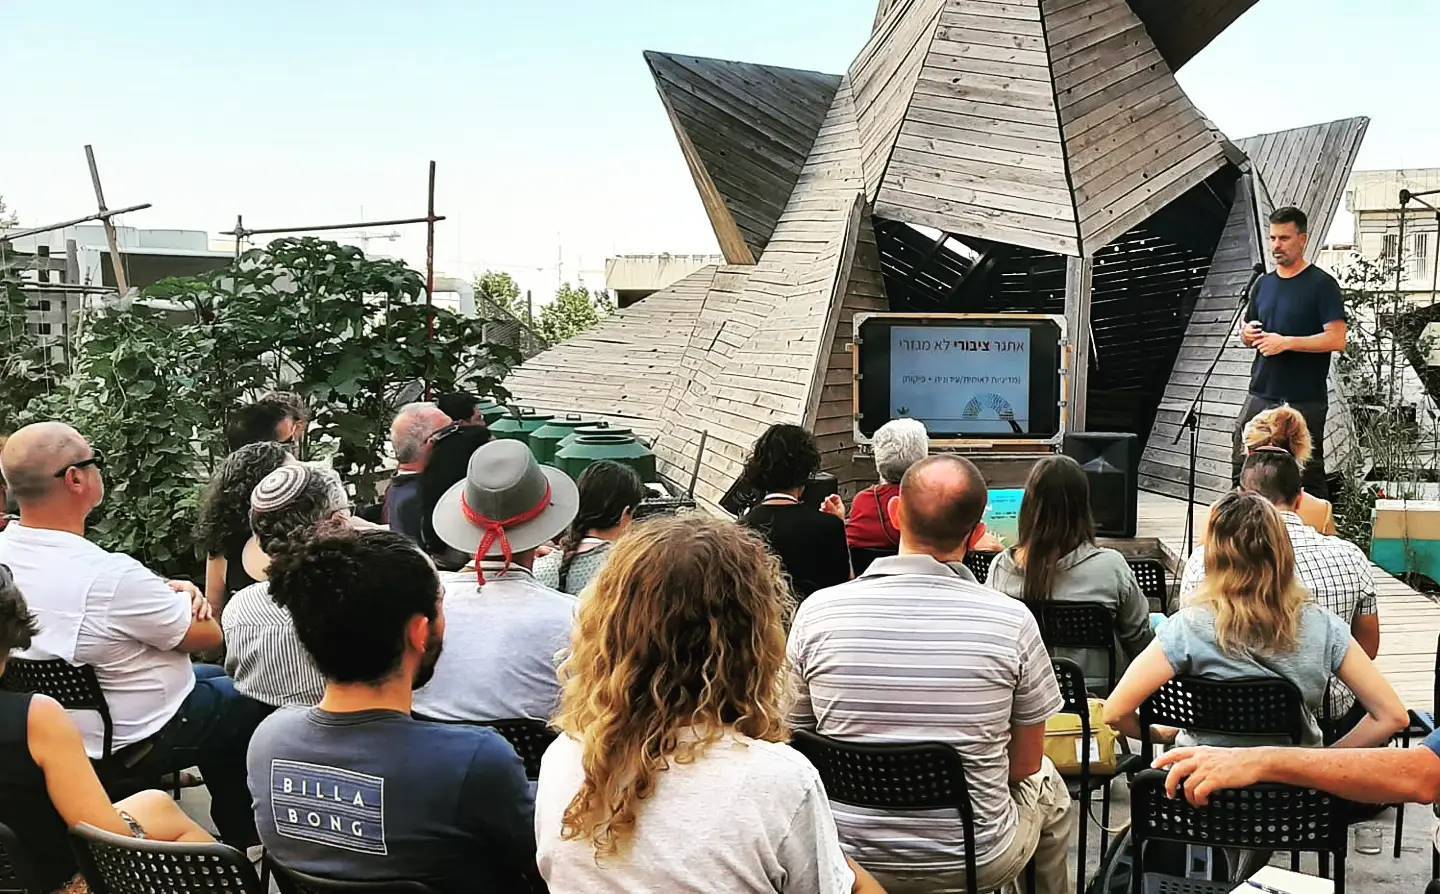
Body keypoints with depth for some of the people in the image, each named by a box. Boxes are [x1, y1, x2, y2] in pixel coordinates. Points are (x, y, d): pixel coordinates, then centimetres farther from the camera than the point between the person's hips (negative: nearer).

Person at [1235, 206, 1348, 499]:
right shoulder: (1264, 283, 14)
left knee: (1309, 477, 1)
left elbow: (1337, 339, -14)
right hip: (1260, 395, 6)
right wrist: (1247, 334, 0)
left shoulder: (1322, 284, -6)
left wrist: (1285, 342, -18)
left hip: (1304, 401, -6)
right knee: (1243, 471, 6)